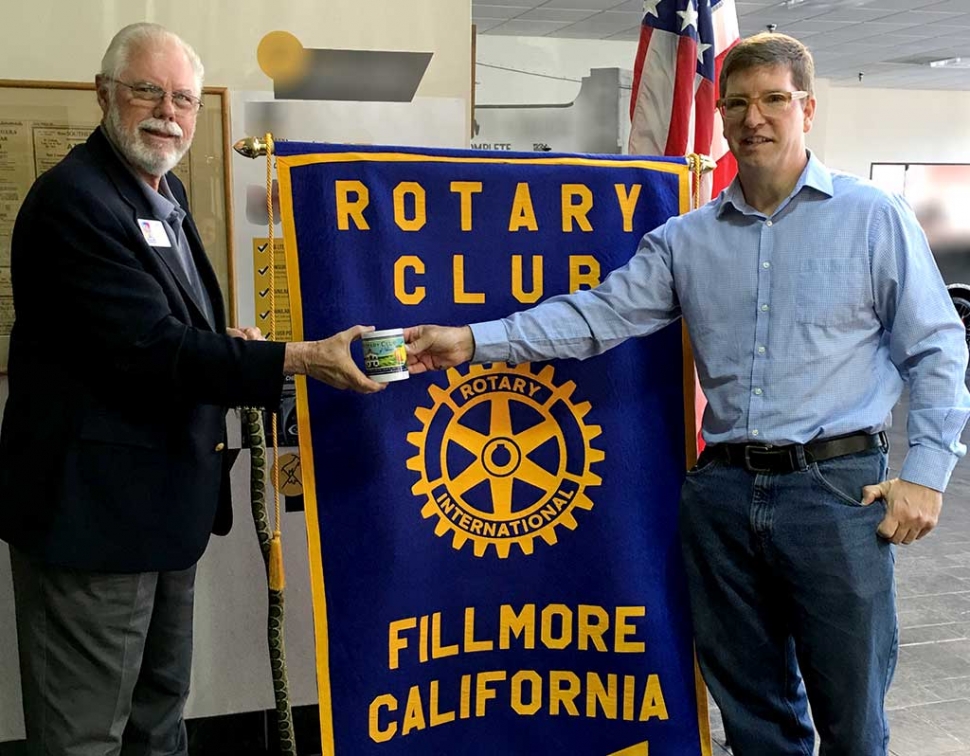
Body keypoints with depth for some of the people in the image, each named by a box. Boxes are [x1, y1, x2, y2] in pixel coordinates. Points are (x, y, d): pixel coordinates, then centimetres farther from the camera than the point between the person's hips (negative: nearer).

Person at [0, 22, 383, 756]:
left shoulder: (164, 190, 13)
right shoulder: (73, 197, -18)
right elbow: (149, 345, -24)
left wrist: (226, 345, 1)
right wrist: (298, 359, -26)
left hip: (163, 498, 10)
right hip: (95, 506, -9)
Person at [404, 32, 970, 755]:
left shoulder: (874, 218, 1)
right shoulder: (686, 240, 9)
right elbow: (597, 315, 2)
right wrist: (476, 340, -8)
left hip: (837, 486, -3)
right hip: (723, 491, 3)